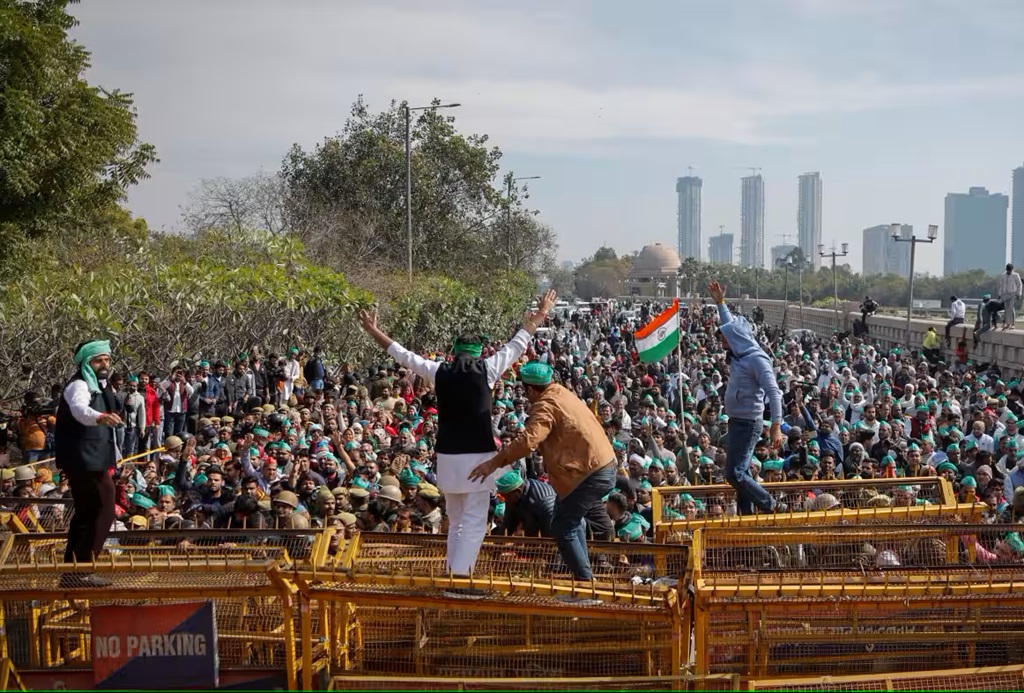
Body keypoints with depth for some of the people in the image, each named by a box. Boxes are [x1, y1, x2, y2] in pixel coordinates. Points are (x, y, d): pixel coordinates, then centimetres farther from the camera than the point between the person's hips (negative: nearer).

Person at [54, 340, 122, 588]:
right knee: (103, 512, -13)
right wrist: (100, 417, -60)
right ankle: (82, 570, -12)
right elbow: (79, 408, -38)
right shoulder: (79, 385, -14)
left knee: (87, 513, 15)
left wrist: (110, 460, 34)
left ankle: (72, 570, 21)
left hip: (92, 461, 11)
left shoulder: (98, 386, 18)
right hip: (86, 462, -11)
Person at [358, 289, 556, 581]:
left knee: (455, 522, 18)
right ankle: (460, 576, -14)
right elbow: (517, 344, 8)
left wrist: (373, 331, 25)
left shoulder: (439, 372, 3)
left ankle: (452, 575, 19)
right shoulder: (486, 370, -2)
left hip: (448, 457, 4)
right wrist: (539, 316, 21)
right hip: (477, 456, -4)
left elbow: (403, 355, 13)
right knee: (474, 523, -3)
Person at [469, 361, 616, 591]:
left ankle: (586, 582, -2)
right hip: (606, 466, 10)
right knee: (571, 519, 25)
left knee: (562, 527, -4)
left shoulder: (545, 406, -15)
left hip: (591, 474, -10)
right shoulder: (561, 392, 12)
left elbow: (528, 440, -30)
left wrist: (494, 463, -30)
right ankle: (584, 575, 34)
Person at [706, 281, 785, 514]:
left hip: (748, 423, -10)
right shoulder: (738, 355, 9)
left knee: (735, 473, -13)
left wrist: (776, 426, -29)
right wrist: (720, 302, 32)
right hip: (737, 421, 10)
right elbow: (730, 325, 29)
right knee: (740, 472, 11)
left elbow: (774, 392, -23)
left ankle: (773, 508, -3)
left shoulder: (757, 359, -17)